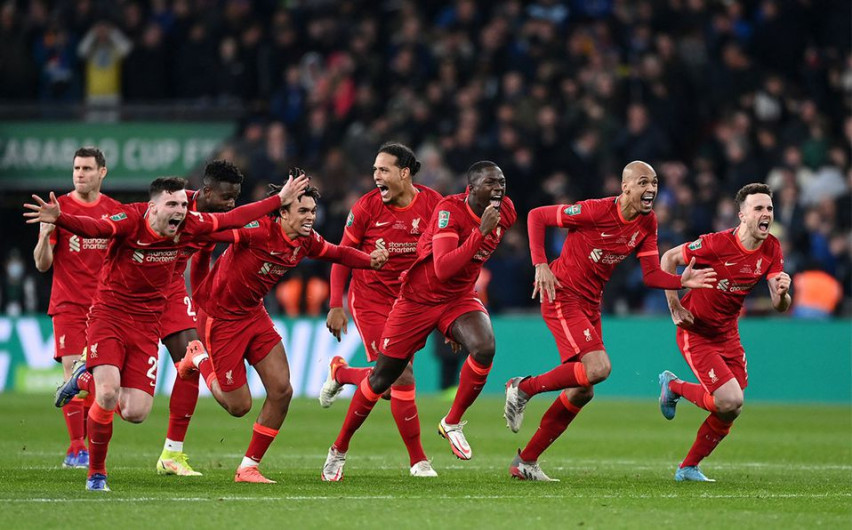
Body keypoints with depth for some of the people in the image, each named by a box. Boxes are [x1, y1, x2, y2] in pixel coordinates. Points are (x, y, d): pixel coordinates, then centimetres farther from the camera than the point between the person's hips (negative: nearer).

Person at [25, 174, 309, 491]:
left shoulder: (187, 225, -4)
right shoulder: (131, 220, -19)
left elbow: (234, 218, 9)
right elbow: (95, 228, -37)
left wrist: (280, 200, 13)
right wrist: (58, 219, -58)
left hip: (146, 326, 5)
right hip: (109, 316, -5)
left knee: (136, 413, -5)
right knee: (108, 395, -22)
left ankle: (87, 380, 26)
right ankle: (96, 473, 1)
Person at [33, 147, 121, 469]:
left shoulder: (115, 211, 6)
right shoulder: (58, 208, -1)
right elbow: (42, 264, -3)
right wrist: (45, 234, -21)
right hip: (68, 305, -2)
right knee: (73, 373, -13)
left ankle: (88, 446, 11)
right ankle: (76, 447, -11)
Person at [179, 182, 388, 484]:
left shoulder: (307, 241, -4)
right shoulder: (259, 231, -29)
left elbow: (336, 253, 13)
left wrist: (371, 260, -3)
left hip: (254, 313, 7)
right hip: (220, 317, -7)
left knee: (282, 391, -3)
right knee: (239, 406, -1)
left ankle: (248, 468, 12)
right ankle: (200, 360, 29)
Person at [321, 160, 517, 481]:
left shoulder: (505, 213, -6)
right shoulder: (450, 211, -26)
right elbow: (443, 269, -37)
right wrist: (480, 232, -43)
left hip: (459, 298, 4)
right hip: (418, 299, -4)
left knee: (484, 349, -28)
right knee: (381, 379, 4)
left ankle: (452, 423, -6)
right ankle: (339, 449, 23)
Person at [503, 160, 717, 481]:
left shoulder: (647, 223, 1)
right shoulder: (596, 211, -19)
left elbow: (651, 275, 2)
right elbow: (536, 216, -12)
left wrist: (682, 281, -16)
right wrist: (540, 265, -20)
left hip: (590, 304, 8)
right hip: (562, 295, -8)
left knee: (582, 392, 8)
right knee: (598, 368, -25)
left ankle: (526, 461, 19)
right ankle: (523, 388, -4)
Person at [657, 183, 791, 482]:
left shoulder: (771, 249, -6)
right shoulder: (718, 244, -23)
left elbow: (779, 306, -6)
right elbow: (669, 259, -10)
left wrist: (782, 293, -30)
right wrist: (674, 307, -13)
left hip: (728, 332, 7)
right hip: (696, 331, -7)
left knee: (729, 412, 6)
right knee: (731, 401, -17)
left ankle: (689, 468, 25)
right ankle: (674, 387, 10)